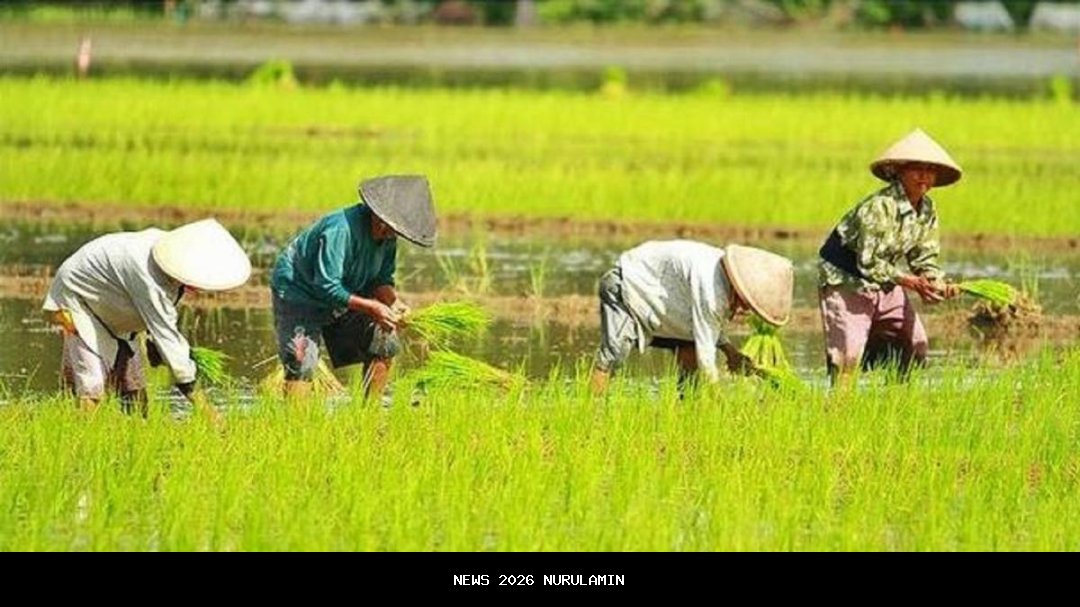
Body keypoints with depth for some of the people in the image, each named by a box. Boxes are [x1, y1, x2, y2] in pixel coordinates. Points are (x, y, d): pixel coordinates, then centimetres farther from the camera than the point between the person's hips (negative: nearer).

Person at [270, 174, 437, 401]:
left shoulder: (387, 236, -8)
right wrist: (371, 307, -34)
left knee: (384, 343, 3)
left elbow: (381, 280, 3)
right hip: (299, 295, -8)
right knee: (302, 365, -22)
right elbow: (327, 287, -33)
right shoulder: (342, 229, -34)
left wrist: (394, 302, -18)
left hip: (341, 296, 8)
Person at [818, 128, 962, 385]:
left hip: (884, 282, 8)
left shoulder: (927, 210, -2)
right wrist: (910, 282, -32)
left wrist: (938, 283, -17)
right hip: (845, 279, -8)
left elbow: (924, 257, 4)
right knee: (848, 354, -16)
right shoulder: (879, 206, -28)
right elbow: (869, 263, -28)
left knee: (915, 345, 7)